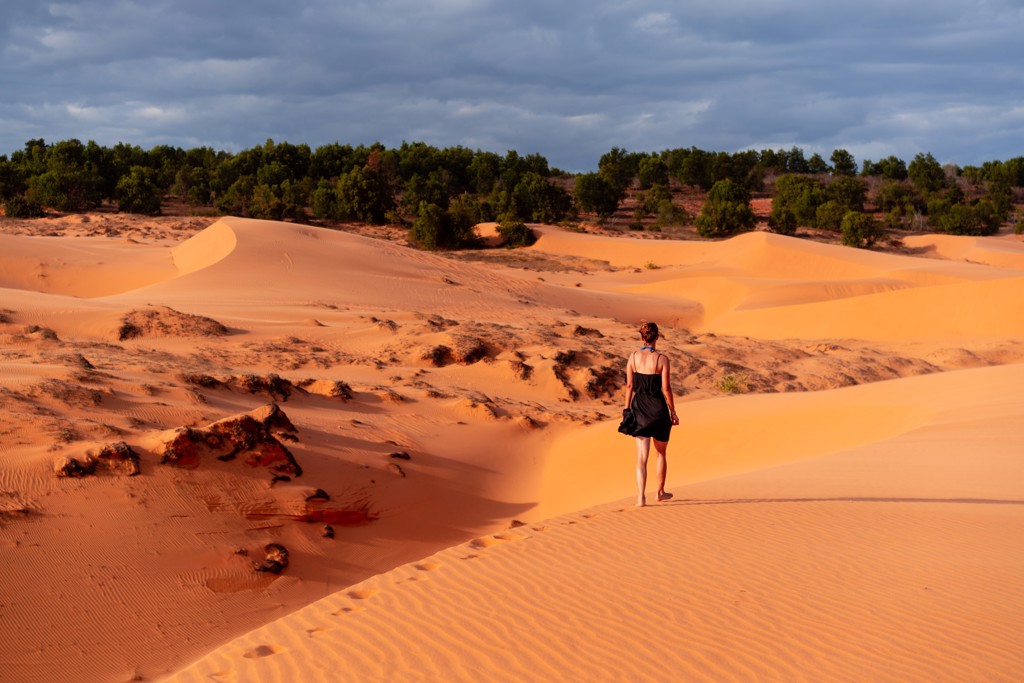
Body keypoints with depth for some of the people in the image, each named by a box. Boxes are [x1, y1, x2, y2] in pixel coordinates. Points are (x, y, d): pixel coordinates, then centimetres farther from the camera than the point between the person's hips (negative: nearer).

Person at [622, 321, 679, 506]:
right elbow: (666, 388, -9)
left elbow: (629, 385, 1)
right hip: (658, 408, -2)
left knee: (642, 456, 2)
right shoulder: (662, 359, -10)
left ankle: (641, 497, -9)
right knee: (661, 453, 19)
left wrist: (627, 409, 10)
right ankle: (660, 492, 31)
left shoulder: (633, 357, -2)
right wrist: (673, 412, 0)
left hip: (639, 408, 2)